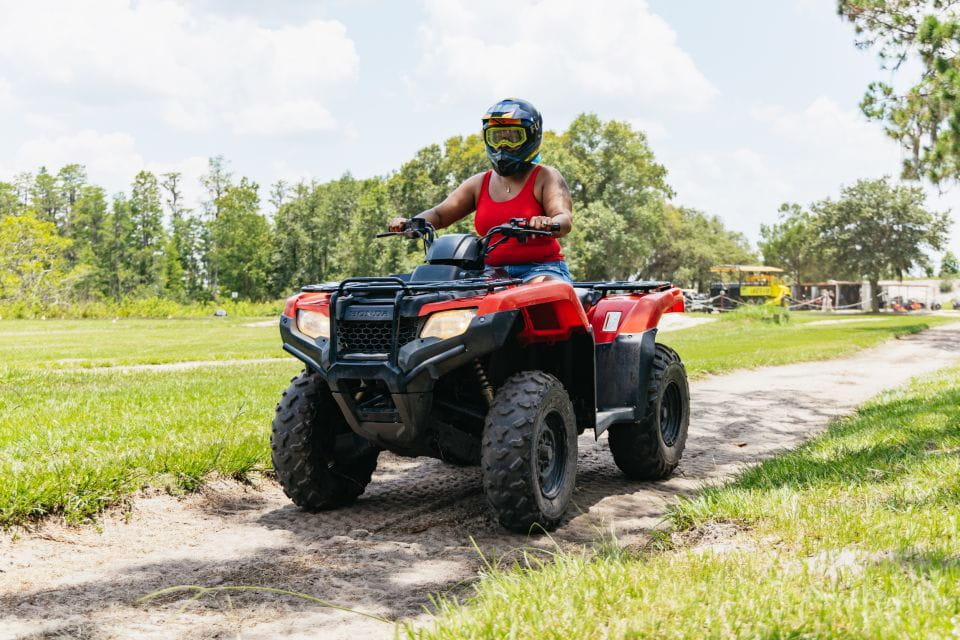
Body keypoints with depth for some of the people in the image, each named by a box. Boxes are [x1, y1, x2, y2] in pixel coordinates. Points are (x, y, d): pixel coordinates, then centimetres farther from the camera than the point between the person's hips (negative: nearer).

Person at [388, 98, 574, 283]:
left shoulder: (545, 177, 2)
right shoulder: (480, 183, 17)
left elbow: (565, 220, -14)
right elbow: (440, 214, 12)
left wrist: (548, 224, -39)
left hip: (541, 270, -5)